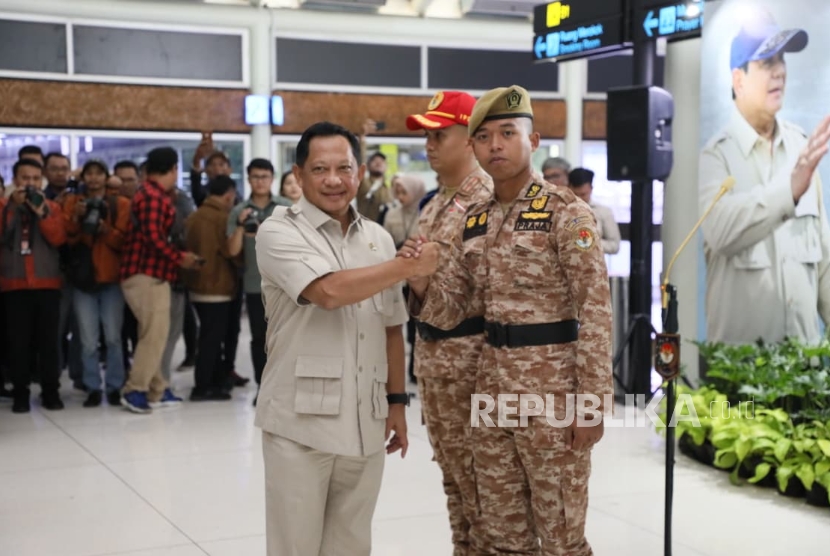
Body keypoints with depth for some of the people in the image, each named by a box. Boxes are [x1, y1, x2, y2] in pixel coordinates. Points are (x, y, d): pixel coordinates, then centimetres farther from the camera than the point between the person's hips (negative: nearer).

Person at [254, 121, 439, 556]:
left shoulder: (379, 239, 10)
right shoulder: (279, 232, -7)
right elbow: (329, 291, -23)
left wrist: (396, 401, 12)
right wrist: (409, 266, -14)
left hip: (365, 425, 5)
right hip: (300, 422, -5)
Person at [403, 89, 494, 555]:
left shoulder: (489, 199, -13)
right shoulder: (433, 204, 13)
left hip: (467, 352, -9)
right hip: (430, 350, 9)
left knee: (476, 477, 1)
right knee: (451, 471, 16)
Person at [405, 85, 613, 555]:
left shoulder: (566, 211, -10)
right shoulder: (474, 221, 9)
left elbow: (596, 311, -13)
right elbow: (450, 311, 9)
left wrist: (592, 400, -17)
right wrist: (420, 281, -12)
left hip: (551, 384, -6)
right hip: (493, 384, 6)